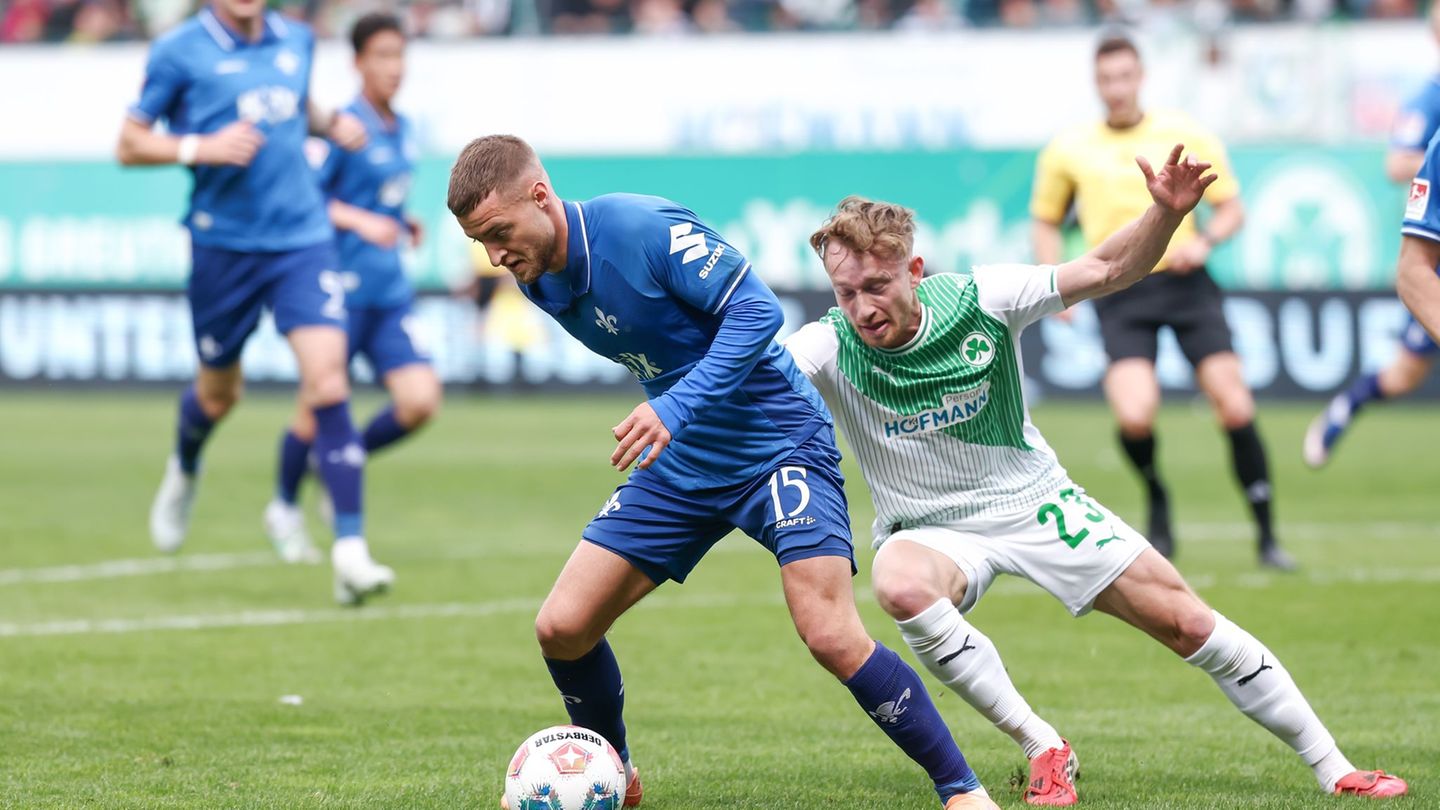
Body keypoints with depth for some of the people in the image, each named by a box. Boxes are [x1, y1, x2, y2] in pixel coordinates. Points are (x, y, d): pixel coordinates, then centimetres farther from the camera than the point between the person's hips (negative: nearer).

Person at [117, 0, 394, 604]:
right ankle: (184, 473, 52)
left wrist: (331, 123, 5)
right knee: (217, 394, 15)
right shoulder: (179, 52, -6)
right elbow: (129, 146, -3)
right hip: (223, 244, -2)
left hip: (303, 238, 2)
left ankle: (350, 553, -17)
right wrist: (201, 148, -19)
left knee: (328, 383, -15)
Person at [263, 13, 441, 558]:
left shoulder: (404, 131, 11)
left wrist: (403, 225, 7)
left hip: (390, 292, 6)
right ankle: (285, 507, 25)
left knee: (420, 400, -8)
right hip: (341, 285, -6)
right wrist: (360, 221, -23)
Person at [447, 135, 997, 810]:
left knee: (831, 636, -22)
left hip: (778, 444, -7)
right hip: (681, 463, 7)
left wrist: (674, 408, -32)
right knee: (561, 628, 0)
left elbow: (755, 307, -25)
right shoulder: (538, 280, 0)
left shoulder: (640, 227, -23)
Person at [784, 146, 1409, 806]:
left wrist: (1166, 214, -28)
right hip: (930, 531, -1)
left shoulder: (978, 300, -17)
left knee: (1187, 622, -3)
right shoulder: (828, 349, -20)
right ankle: (1043, 749, -21)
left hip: (1034, 501, 1)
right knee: (900, 586, -37)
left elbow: (1105, 272, -12)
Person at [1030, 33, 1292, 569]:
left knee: (1235, 407, -10)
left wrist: (1204, 240, -11)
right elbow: (1045, 221, 18)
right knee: (1135, 415, -20)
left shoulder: (1185, 135, 4)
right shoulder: (1068, 150, 6)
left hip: (1184, 281, 1)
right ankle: (1157, 510, 11)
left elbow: (1232, 208, 9)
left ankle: (1267, 536, 3)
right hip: (1120, 293, 0)